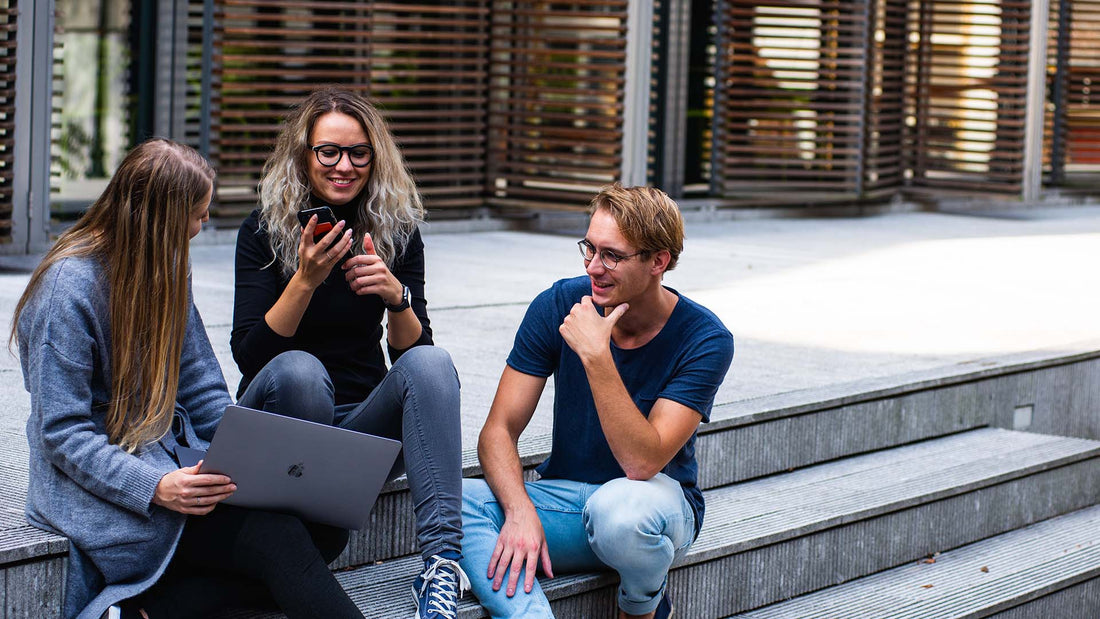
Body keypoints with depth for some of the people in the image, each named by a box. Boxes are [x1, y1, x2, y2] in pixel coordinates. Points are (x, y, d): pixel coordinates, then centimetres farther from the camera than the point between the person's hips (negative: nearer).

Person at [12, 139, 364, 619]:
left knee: (322, 528, -20)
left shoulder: (168, 268, 10)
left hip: (176, 460, 8)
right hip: (98, 485, -8)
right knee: (278, 539, -29)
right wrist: (156, 487, -30)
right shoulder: (69, 287, -14)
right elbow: (63, 433, -17)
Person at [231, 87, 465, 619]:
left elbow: (411, 350, -1)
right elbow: (248, 354, -13)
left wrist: (396, 295, -21)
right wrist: (306, 280, -26)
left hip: (365, 425, 3)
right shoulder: (264, 231, -4)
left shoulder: (396, 232, 3)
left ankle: (442, 558, -39)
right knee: (298, 369, -35)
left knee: (431, 362, -27)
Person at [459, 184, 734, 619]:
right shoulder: (558, 305, -7)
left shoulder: (704, 340, -16)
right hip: (563, 496, 3)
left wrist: (596, 356, -32)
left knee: (618, 507, -39)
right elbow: (498, 430, -8)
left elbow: (642, 462, -26)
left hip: (655, 504, -3)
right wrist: (519, 510, -28)